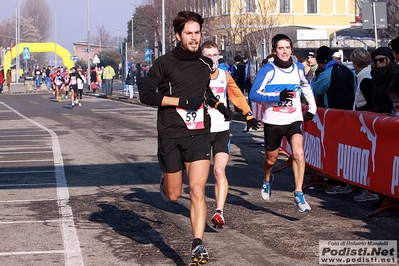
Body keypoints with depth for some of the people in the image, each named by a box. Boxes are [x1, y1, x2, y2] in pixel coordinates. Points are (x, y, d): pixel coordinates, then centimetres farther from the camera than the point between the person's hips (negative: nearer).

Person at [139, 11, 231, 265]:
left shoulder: (206, 63, 9)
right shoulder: (165, 63, -5)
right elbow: (146, 94, -10)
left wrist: (218, 104, 11)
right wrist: (182, 101, -16)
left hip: (199, 134, 2)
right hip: (170, 135, -2)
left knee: (198, 190, -13)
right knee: (173, 195, 9)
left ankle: (198, 245, -12)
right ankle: (165, 182, 45)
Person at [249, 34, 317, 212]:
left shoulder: (298, 69, 4)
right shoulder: (268, 70, -10)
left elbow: (306, 86, 26)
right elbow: (254, 94, -18)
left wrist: (312, 108, 21)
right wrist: (279, 96, -27)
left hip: (294, 120, 2)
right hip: (273, 122, -2)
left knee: (298, 154, -21)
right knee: (271, 159, 14)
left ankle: (298, 194, -16)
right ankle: (267, 180, 48)